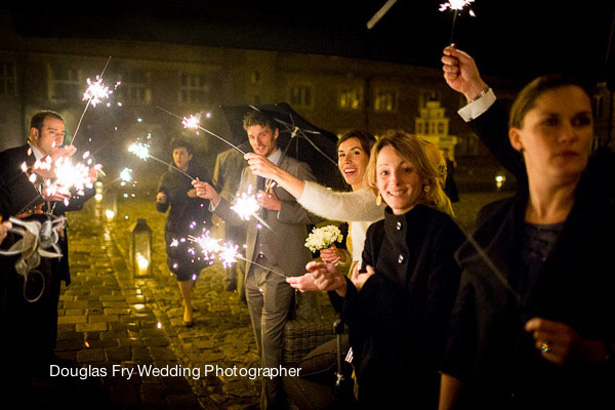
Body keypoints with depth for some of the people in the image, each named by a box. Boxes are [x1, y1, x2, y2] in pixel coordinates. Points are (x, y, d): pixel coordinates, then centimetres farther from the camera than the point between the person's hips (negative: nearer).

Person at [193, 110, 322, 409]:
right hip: (254, 269, 7)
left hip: (281, 270, -7)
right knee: (263, 341, 17)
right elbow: (239, 218, 14)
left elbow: (313, 215, -11)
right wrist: (215, 198, 0)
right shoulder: (248, 172, 15)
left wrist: (279, 206, -22)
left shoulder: (297, 170, -6)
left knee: (270, 341, -4)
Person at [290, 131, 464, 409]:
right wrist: (342, 287, -19)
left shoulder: (442, 231, -18)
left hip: (424, 382, -5)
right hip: (375, 374, 6)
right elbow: (367, 319, 0)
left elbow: (434, 321, -23)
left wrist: (374, 286, -15)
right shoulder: (376, 233, 0)